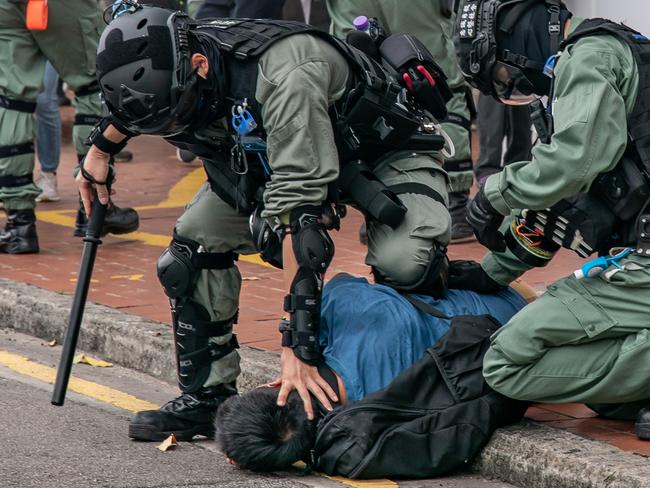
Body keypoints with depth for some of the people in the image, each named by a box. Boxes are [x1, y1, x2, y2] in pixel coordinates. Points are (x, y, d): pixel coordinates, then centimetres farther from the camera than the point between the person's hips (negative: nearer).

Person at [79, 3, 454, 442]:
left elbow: (299, 209, -45)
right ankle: (206, 395, 4)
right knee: (195, 244, -9)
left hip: (387, 150, -7)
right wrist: (102, 147, 23)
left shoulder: (284, 78, -42)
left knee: (403, 265, -33)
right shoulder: (164, 72, -19)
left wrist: (298, 344, -46)